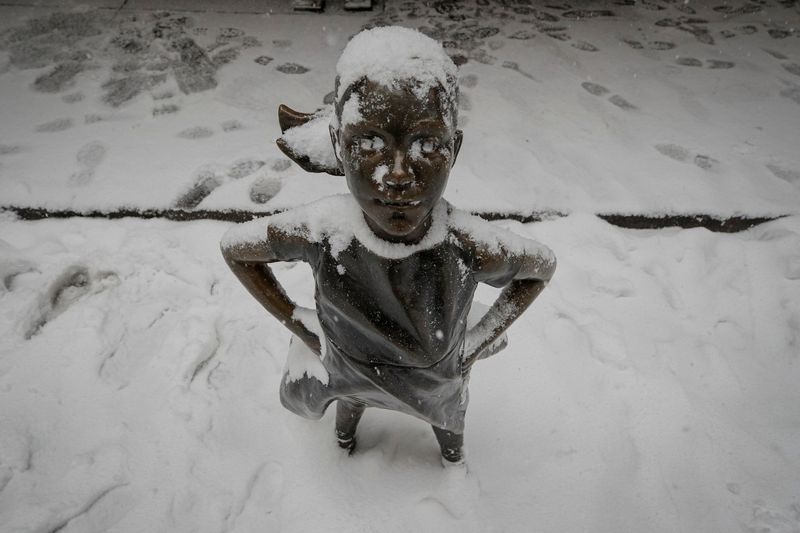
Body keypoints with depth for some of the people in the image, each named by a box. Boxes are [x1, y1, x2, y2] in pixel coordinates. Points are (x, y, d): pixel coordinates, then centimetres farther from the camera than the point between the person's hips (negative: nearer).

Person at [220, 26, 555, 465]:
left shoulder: (474, 248, -40)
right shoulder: (318, 232, -39)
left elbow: (542, 266, -16)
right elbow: (234, 248, -17)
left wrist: (482, 338, -17)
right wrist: (298, 324, -17)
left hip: (439, 377, 0)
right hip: (349, 371, 1)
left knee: (448, 416, 34)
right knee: (349, 404, 36)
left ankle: (453, 456, 72)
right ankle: (345, 431, 75)